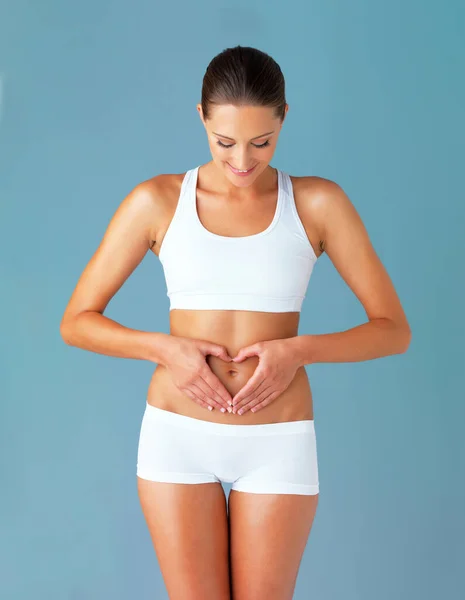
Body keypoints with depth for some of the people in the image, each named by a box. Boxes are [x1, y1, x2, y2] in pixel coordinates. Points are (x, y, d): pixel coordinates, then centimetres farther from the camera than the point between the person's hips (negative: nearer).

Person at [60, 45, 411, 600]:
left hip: (277, 446, 0)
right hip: (179, 435, 0)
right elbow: (75, 322, 2)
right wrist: (165, 348, -15)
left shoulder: (318, 202, -3)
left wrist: (298, 350, -16)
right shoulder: (156, 200, -3)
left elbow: (394, 330, 0)